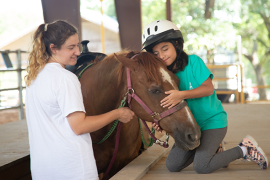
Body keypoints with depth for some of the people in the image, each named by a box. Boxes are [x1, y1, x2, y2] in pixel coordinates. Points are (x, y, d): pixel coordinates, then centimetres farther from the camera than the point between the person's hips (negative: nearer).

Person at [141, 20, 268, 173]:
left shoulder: (193, 61, -13)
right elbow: (168, 105, 3)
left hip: (212, 120, -6)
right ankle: (211, 149, 18)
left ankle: (244, 150, -1)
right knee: (172, 166, -1)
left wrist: (181, 94, -34)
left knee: (201, 166, -21)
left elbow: (208, 88, -20)